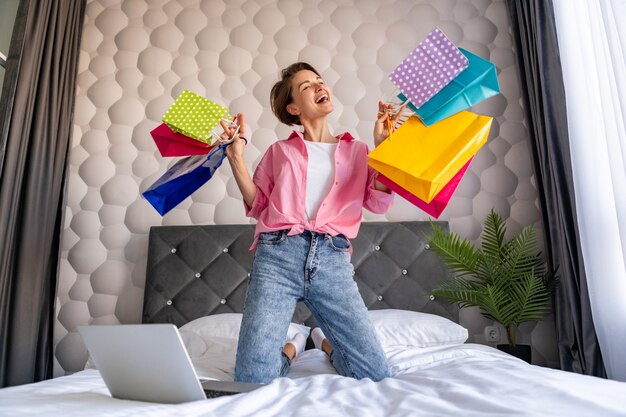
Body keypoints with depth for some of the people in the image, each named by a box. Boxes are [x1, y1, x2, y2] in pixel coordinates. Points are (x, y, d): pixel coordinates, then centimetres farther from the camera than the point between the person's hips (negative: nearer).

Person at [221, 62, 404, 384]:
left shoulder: (356, 151, 20)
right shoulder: (280, 151, 18)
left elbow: (379, 202, 6)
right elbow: (257, 205, 11)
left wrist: (382, 144, 4)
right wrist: (236, 158, 2)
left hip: (332, 259, 1)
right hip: (278, 255, 0)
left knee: (376, 375, -5)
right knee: (252, 379, -12)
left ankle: (327, 341, 26)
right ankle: (290, 349, 22)